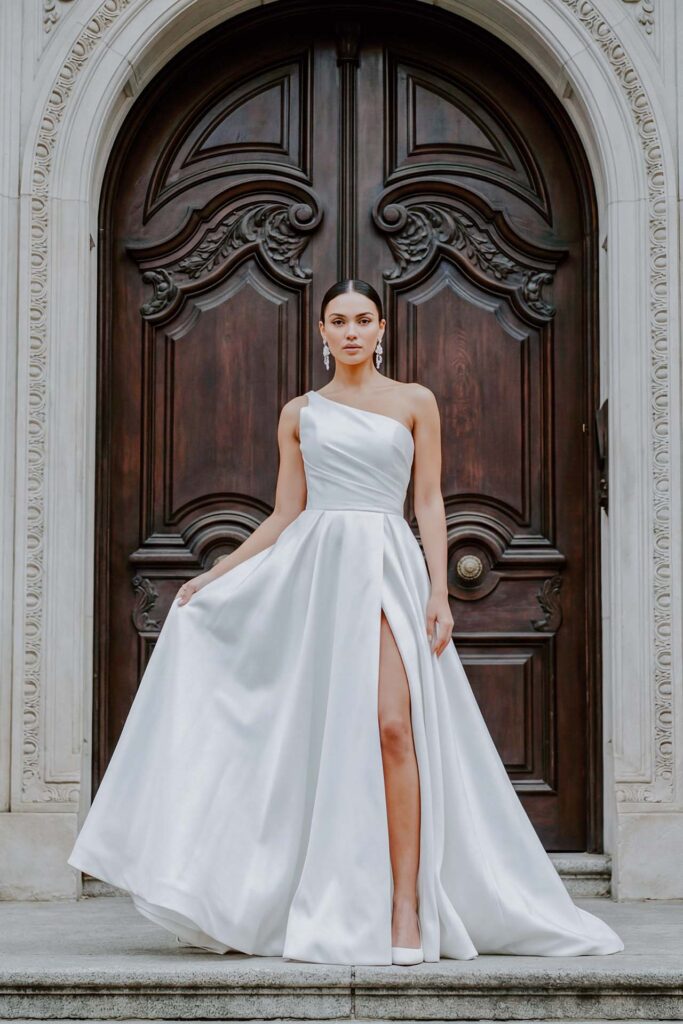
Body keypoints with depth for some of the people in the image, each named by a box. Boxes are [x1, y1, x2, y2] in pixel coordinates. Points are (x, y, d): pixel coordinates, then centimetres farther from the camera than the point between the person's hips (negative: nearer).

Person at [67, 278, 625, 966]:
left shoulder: (414, 402, 9)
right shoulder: (300, 413, 14)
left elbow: (429, 504, 5)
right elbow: (284, 515, 15)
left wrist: (439, 590, -5)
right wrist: (214, 574, 9)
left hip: (387, 567, -2)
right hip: (315, 570, 3)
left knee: (391, 726, -16)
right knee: (317, 734, 0)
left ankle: (406, 908, -13)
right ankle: (334, 909, 7)